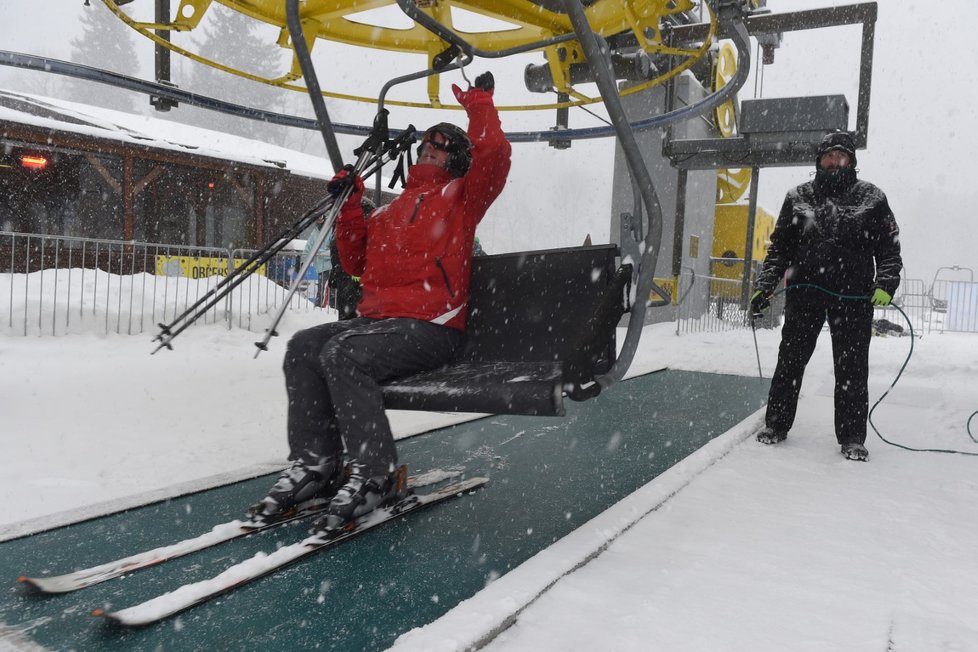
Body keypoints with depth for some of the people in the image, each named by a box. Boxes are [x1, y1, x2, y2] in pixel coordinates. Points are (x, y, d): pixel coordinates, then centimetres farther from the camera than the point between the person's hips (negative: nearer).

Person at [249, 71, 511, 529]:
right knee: (303, 346, -15)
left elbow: (493, 154, -9)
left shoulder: (461, 196, 10)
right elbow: (357, 263, 24)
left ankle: (374, 474, -23)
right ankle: (315, 463, -14)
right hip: (376, 319, 7)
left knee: (343, 354, -30)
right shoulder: (390, 210, 27)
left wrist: (479, 105, 4)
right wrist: (348, 207, 17)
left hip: (431, 326, -7)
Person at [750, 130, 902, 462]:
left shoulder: (871, 198, 8)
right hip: (804, 290, 1)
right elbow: (779, 246, 11)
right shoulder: (798, 197, 10)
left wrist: (885, 284, -8)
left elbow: (889, 246, 6)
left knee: (852, 366, 2)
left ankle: (852, 436, 11)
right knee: (790, 359, 4)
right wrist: (764, 286, 3)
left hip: (854, 295, -1)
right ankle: (776, 423, 16)